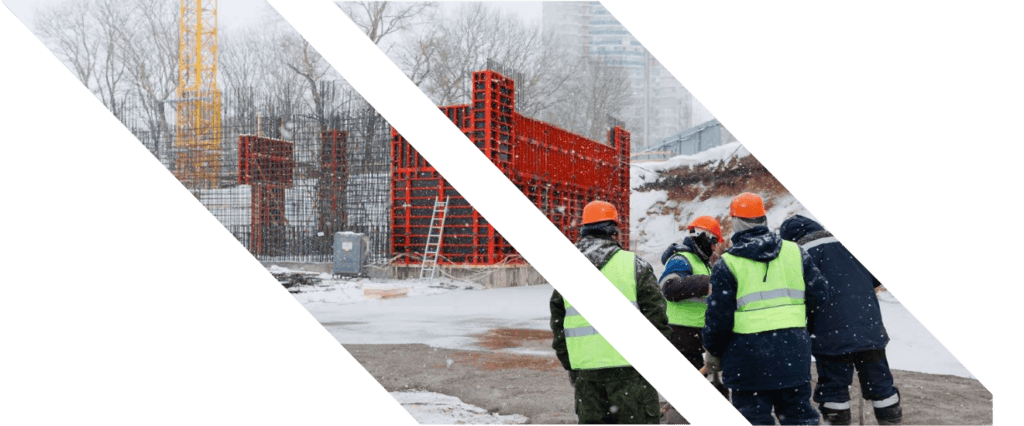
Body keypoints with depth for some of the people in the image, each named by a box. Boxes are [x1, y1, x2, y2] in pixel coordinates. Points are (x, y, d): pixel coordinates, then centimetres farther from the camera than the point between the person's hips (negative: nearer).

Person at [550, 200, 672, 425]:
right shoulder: (634, 264, -4)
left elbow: (558, 324, 13)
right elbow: (655, 315, -4)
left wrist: (569, 365, 22)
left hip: (585, 369, 4)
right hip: (629, 365, -4)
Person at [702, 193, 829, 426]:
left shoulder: (727, 264, -5)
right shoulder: (795, 252, 7)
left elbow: (718, 315, -6)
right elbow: (819, 295, 9)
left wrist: (714, 352, 9)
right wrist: (806, 329, 24)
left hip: (749, 352, -4)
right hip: (794, 351, 4)